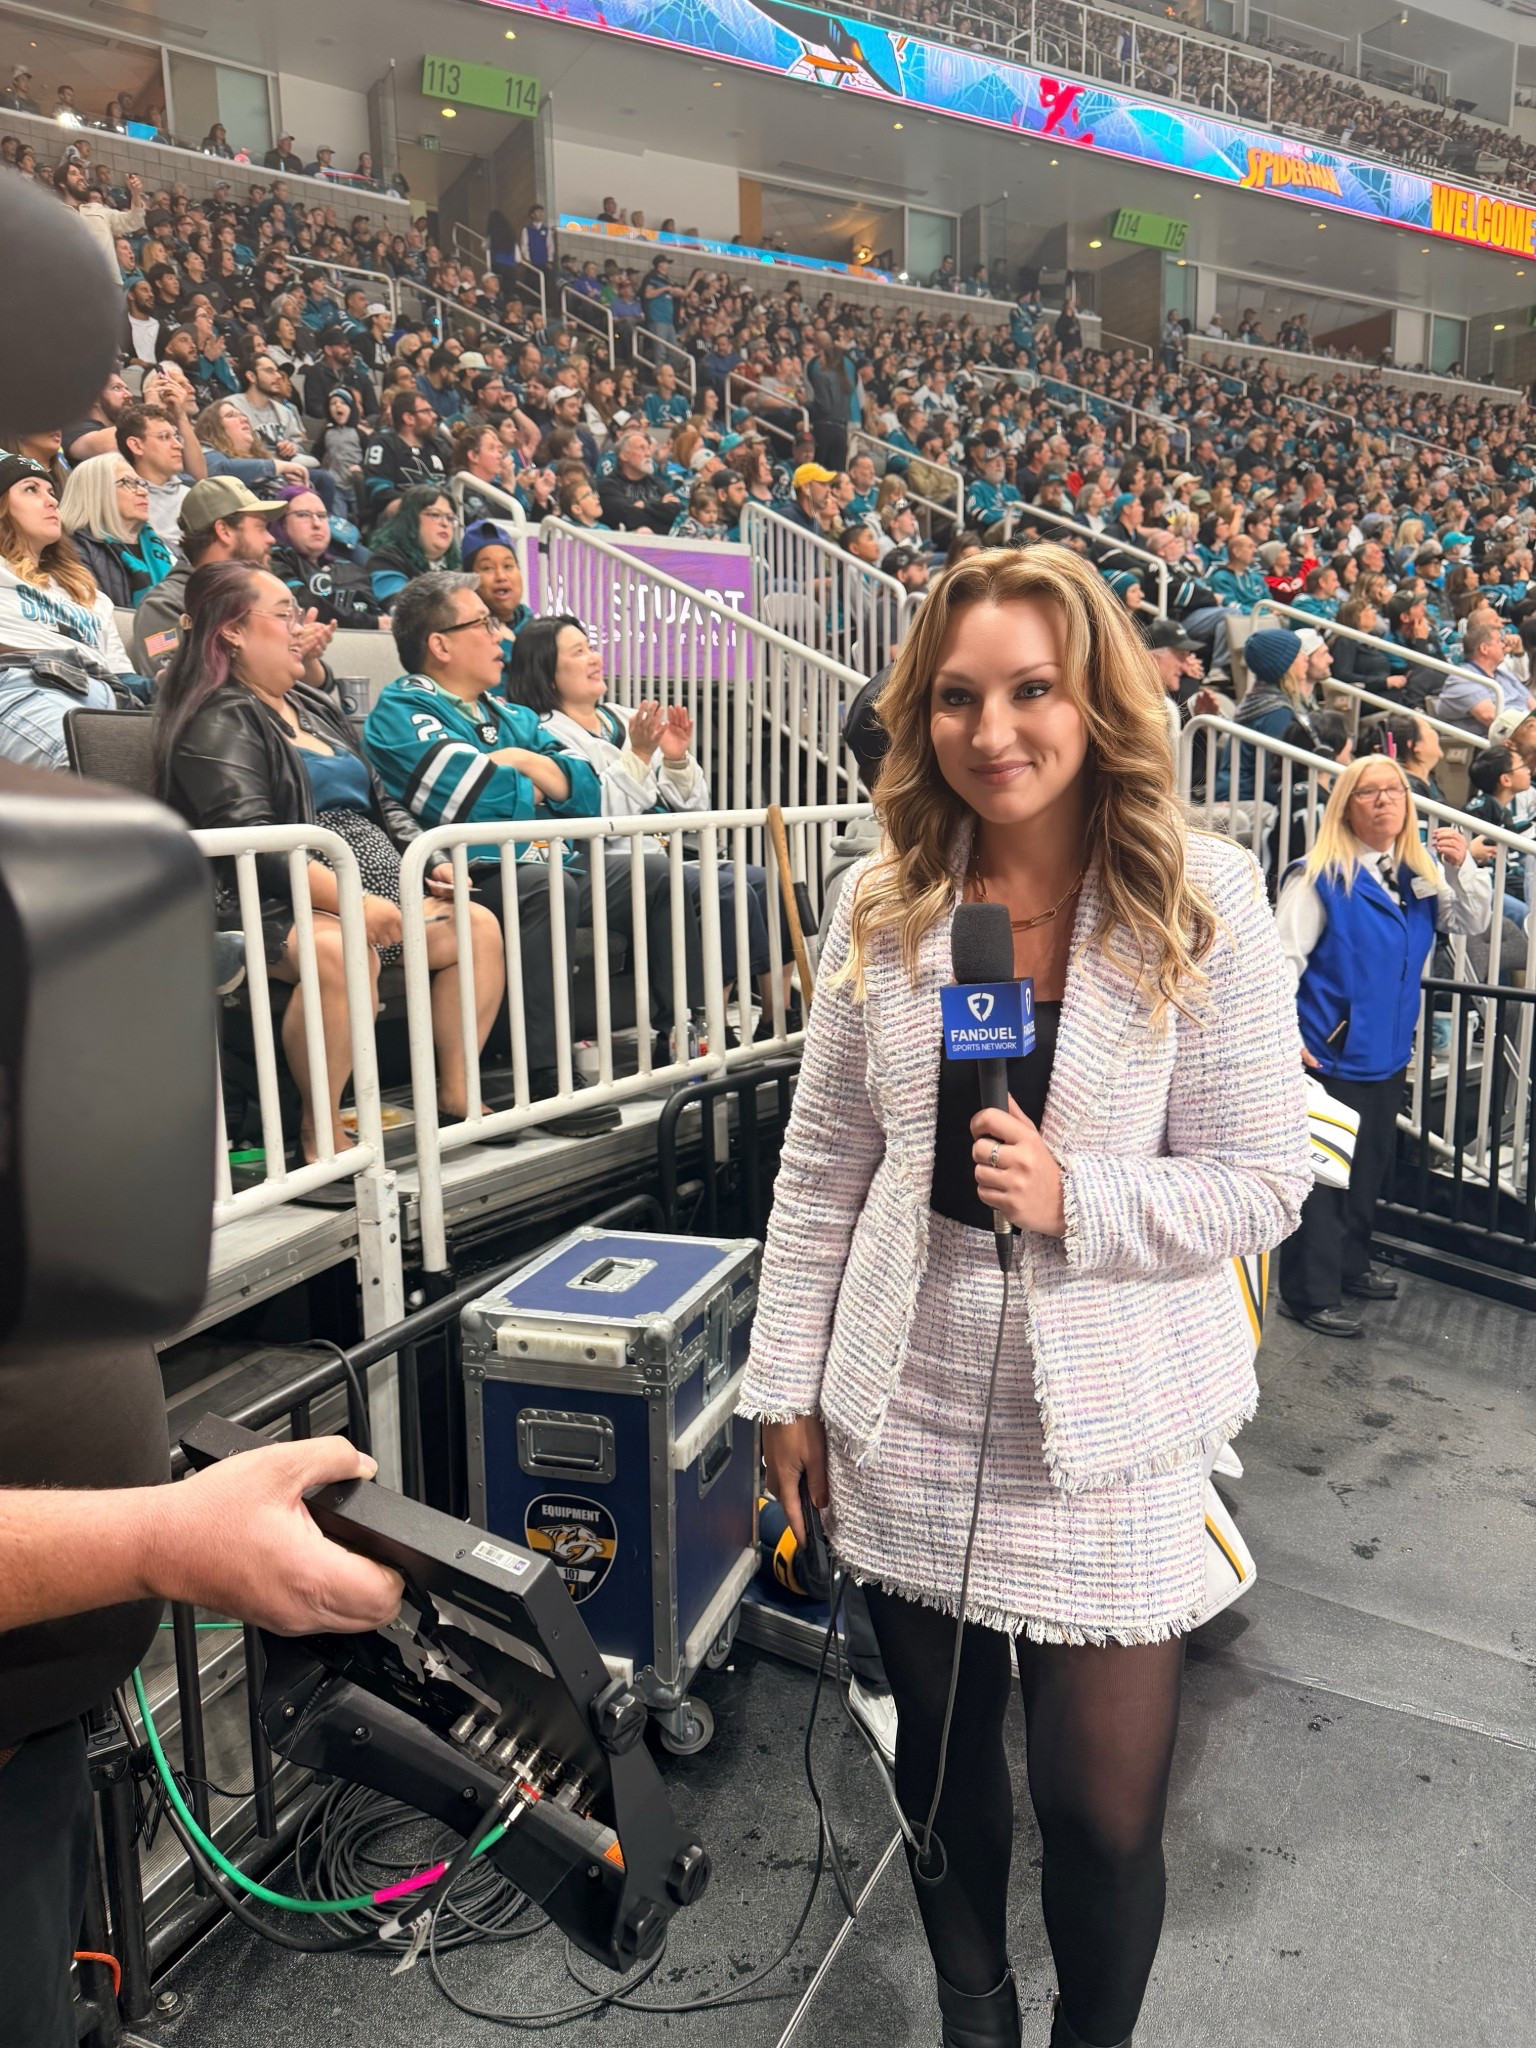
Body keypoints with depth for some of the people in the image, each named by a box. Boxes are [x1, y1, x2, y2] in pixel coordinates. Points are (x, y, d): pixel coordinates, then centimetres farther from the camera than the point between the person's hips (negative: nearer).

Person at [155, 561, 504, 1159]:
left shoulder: (315, 708, 23)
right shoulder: (218, 723, -5)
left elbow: (380, 802, 24)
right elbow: (253, 841, -20)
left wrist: (429, 861, 5)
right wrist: (353, 900, -29)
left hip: (377, 891, 9)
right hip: (277, 906, -9)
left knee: (478, 924, 0)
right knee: (343, 949, -38)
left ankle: (455, 1094, 5)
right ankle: (321, 1134, -25)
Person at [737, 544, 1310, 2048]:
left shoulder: (1201, 900, -9)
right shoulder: (881, 905, -1)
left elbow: (1264, 1181, -7)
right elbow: (821, 1170, 3)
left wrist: (1074, 1201, -23)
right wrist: (789, 1385, 5)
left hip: (1109, 1422, -2)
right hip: (910, 1412, 3)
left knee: (1103, 1814, 8)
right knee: (942, 1759, 20)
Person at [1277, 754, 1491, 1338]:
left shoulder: (1421, 869, 7)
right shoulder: (1318, 877, -14)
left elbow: (1474, 921, 15)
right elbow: (1283, 959, -16)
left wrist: (1462, 867, -4)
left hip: (1388, 1050, 8)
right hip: (1331, 1054, -8)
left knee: (1371, 1167, 20)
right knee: (1323, 1174, -2)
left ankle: (1350, 1265, 37)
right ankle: (1310, 1293, 8)